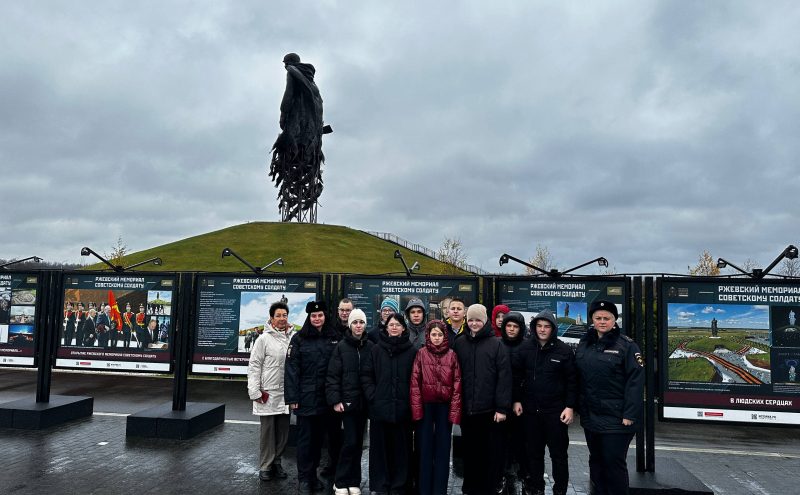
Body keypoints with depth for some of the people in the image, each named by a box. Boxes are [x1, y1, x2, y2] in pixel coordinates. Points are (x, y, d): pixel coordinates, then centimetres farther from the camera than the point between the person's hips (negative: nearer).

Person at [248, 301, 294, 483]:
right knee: (267, 430, 5)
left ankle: (276, 462, 28)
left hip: (287, 393, 3)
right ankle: (265, 466, 17)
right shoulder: (264, 339, -6)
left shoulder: (294, 338, 2)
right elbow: (254, 366, -5)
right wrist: (255, 391, -9)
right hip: (268, 394, -3)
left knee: (283, 430, 12)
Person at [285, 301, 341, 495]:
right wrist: (292, 397, -11)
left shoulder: (334, 338, 5)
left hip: (326, 398, 3)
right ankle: (304, 478, 14)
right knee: (305, 438, 3)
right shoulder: (299, 338, -3)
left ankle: (313, 474, 26)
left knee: (318, 437, 13)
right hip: (306, 398, -3)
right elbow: (291, 369, -6)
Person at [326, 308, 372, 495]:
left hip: (364, 401, 3)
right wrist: (335, 400, -10)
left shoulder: (370, 347, 2)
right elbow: (333, 375, -4)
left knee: (358, 442, 10)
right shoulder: (341, 347, -3)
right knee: (350, 441, -5)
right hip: (347, 401, -2)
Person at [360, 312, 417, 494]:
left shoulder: (411, 351, 2)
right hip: (379, 407, 1)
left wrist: (411, 399, -4)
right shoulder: (376, 349, 4)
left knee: (400, 447, 6)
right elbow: (366, 375, 6)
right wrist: (372, 395, -3)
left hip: (402, 408, -1)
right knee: (380, 446, 7)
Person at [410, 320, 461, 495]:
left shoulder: (451, 355, 2)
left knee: (442, 448, 7)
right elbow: (415, 382, -3)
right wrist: (417, 408, -10)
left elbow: (457, 383, 0)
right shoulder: (421, 354, 0)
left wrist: (454, 410, -7)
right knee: (425, 448, 5)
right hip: (425, 405, -1)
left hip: (445, 406, 1)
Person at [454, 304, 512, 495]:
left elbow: (504, 377, -7)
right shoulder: (459, 343, 6)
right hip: (467, 408, 3)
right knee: (470, 451, 13)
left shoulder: (496, 344, -4)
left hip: (490, 409, -3)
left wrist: (502, 407, -12)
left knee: (492, 451, 7)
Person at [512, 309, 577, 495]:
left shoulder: (564, 350, -5)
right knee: (533, 452, 12)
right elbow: (516, 376, 6)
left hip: (556, 410, -2)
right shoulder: (525, 348, 1)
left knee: (558, 453, 7)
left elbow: (572, 380, -3)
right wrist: (516, 400, 2)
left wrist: (570, 406, -7)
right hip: (530, 410, 2)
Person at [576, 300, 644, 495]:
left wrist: (629, 414, -17)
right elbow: (578, 378, 11)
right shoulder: (584, 344, 8)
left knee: (614, 462, 1)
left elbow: (635, 381, -13)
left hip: (616, 418, -5)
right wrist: (579, 407, 8)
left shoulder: (626, 345, -9)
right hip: (590, 416, 5)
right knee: (596, 460, 16)